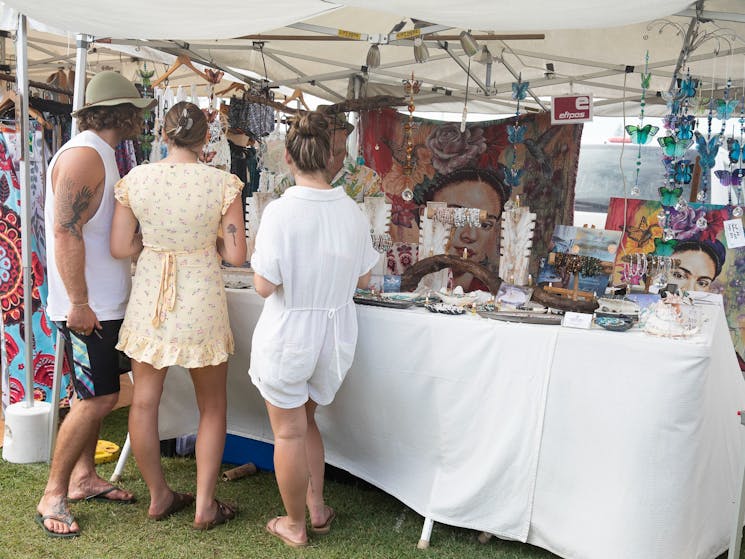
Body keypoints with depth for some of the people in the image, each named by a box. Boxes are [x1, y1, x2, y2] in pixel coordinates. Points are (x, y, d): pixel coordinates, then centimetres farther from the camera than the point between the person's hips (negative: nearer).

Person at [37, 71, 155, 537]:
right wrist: (79, 303, -23)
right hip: (88, 306, -10)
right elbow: (66, 232, -23)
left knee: (97, 395, 15)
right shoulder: (84, 154, -17)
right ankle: (53, 496, 7)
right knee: (99, 399, -6)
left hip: (104, 303, 10)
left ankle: (83, 476, 28)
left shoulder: (102, 155, 16)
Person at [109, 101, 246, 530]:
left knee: (145, 402, 16)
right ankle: (205, 506, 20)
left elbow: (120, 248, -2)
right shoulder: (223, 183, -12)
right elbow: (237, 255, -11)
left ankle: (159, 496, 30)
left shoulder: (135, 180, -5)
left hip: (149, 299, 2)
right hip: (201, 301, -2)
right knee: (212, 407, 14)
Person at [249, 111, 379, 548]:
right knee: (306, 419, 26)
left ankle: (296, 526, 27)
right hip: (335, 333, 5)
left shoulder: (281, 211, -19)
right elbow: (364, 278, 4)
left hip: (288, 334, -5)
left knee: (289, 432, 11)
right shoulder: (353, 211, -5)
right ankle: (317, 508, 33)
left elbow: (265, 285, -18)